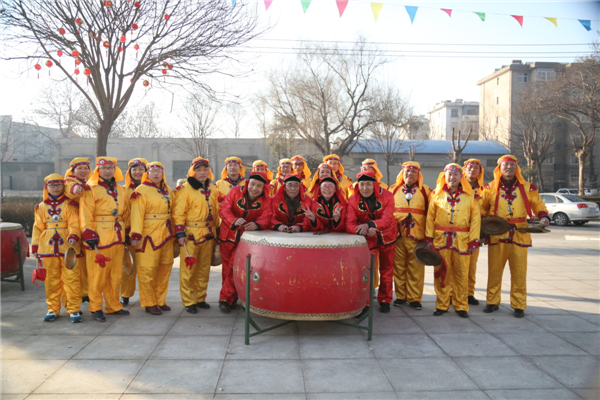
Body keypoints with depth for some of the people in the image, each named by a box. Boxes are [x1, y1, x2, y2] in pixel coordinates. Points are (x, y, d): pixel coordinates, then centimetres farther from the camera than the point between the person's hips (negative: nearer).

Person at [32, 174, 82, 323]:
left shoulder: (70, 204, 3)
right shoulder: (41, 207, 14)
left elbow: (74, 223, -7)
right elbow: (38, 228, 14)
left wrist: (74, 236, -25)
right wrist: (35, 246, 8)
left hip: (68, 248, -3)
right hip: (48, 249, 3)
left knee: (71, 279, -3)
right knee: (51, 280, 9)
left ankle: (73, 309, 3)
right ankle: (53, 309, 20)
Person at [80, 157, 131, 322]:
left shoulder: (120, 190, 16)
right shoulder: (90, 189, -4)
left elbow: (126, 213, 21)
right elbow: (85, 215, -10)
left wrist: (126, 232, 18)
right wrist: (90, 236, -15)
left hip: (117, 238, 6)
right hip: (99, 238, -6)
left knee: (115, 274, 11)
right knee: (97, 275, -1)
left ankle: (113, 305, 21)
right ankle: (96, 308, 10)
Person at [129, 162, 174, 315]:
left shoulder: (167, 191, 15)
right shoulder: (141, 190, -5)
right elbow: (137, 214, -13)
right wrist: (136, 235, -21)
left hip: (166, 236, 7)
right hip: (149, 236, -7)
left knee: (164, 269, 11)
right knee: (148, 270, -3)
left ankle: (160, 300, 22)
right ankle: (149, 303, 7)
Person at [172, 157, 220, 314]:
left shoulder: (213, 189, 11)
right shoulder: (185, 189, -7)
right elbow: (178, 213, -10)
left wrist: (217, 230, 17)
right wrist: (180, 234, -16)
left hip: (208, 236, 6)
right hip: (191, 236, -5)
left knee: (204, 269, 12)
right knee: (188, 270, -1)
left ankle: (200, 298, 25)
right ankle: (189, 302, 9)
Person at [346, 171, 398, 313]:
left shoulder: (386, 196, -20)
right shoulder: (353, 200, -18)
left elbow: (387, 219, -31)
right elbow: (349, 224, -25)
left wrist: (370, 224, -48)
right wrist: (364, 230, -46)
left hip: (387, 237, 1)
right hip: (368, 239, 0)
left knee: (386, 269, 13)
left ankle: (385, 300, 30)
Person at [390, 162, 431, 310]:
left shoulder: (425, 191, 8)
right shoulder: (393, 189, 11)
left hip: (417, 236, -1)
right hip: (397, 235, 1)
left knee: (416, 268, 0)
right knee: (399, 267, 5)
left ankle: (414, 298, 10)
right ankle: (400, 296, 17)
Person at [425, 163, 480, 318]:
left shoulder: (470, 196, 6)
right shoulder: (436, 195, 8)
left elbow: (475, 219, 3)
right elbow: (430, 217, 7)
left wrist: (473, 240, -3)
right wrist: (429, 238, 1)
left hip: (462, 240, 0)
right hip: (440, 240, 1)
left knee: (461, 274, 3)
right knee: (442, 272, 4)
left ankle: (461, 306, 15)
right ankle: (441, 305, 15)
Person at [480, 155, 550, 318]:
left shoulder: (527, 188, 10)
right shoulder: (490, 188, 8)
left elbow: (538, 204, 14)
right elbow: (482, 208, 13)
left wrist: (543, 216, -5)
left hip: (520, 235, 0)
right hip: (497, 235, 0)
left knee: (519, 272, 1)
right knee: (494, 270, 5)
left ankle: (519, 305, 11)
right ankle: (492, 302, 18)